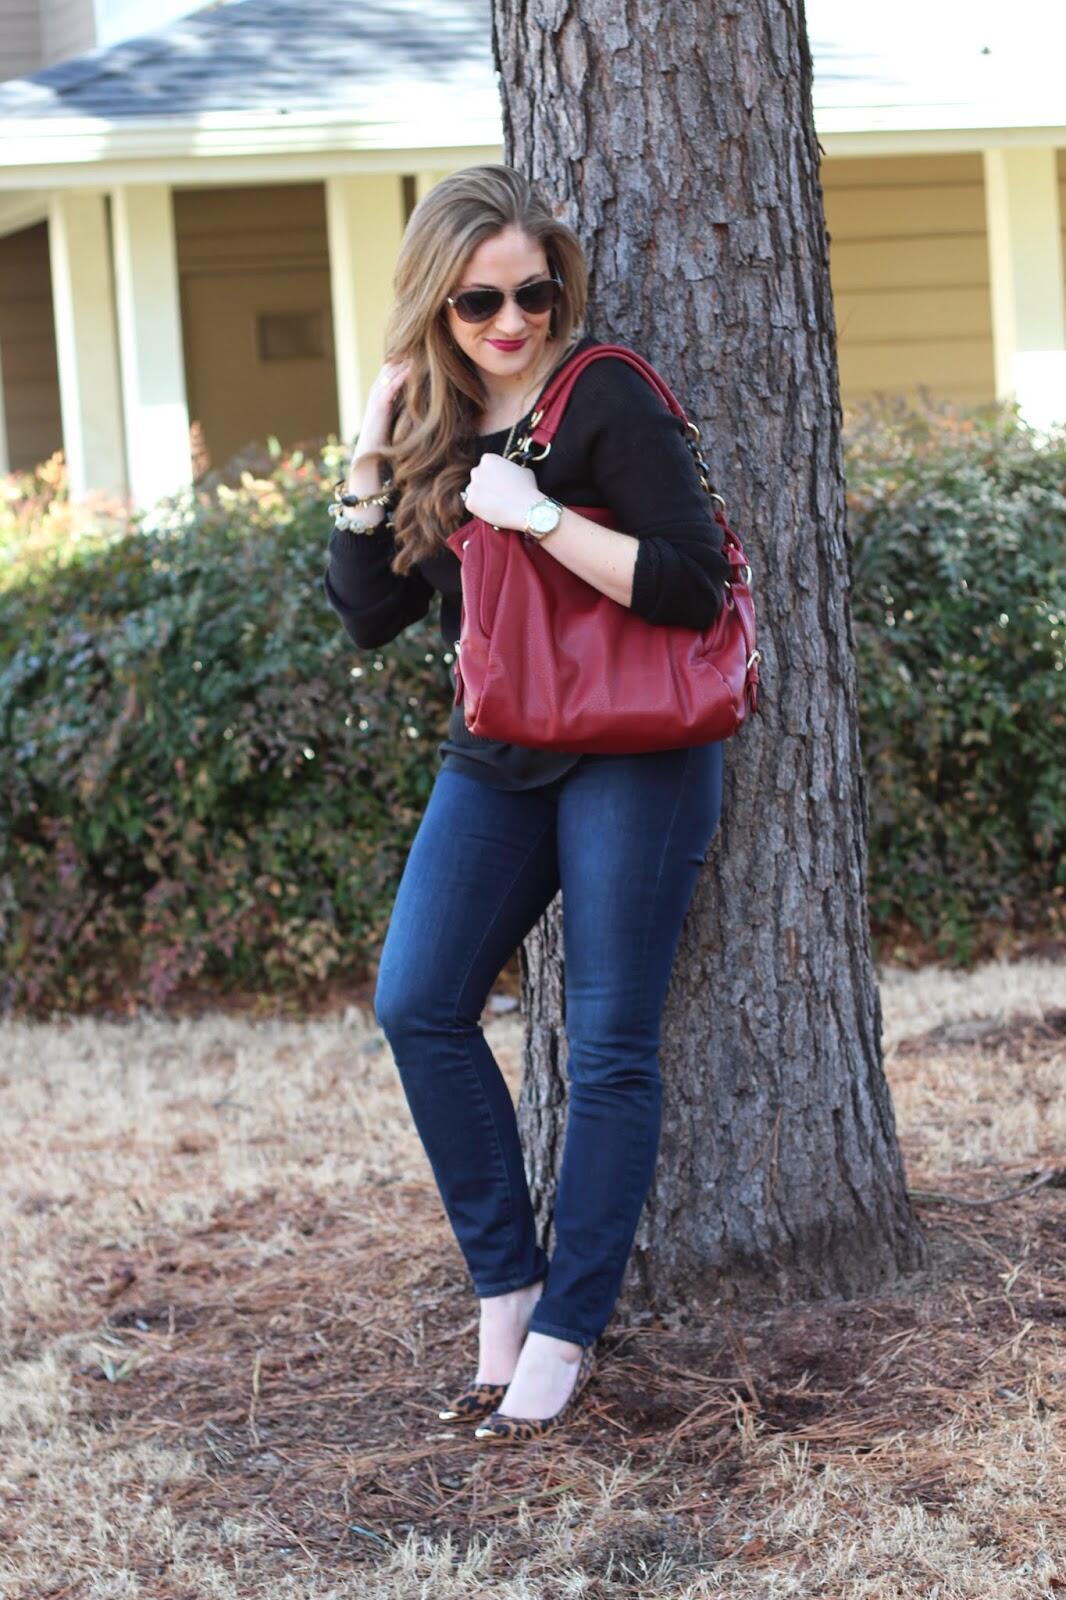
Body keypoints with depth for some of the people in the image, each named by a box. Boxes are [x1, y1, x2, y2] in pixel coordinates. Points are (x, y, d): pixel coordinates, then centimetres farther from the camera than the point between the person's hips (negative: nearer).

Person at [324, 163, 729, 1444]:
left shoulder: (605, 398, -10)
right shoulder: (433, 424, 8)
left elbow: (691, 586, -17)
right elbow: (370, 617, 8)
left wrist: (538, 516, -22)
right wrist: (371, 462, -2)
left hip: (631, 752, -6)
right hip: (497, 759, 6)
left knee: (609, 1042, -2)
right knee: (419, 1005, -5)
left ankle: (566, 1336, 5)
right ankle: (508, 1292, 7)